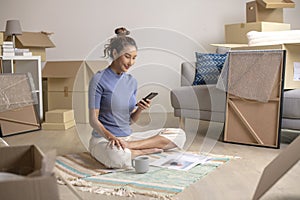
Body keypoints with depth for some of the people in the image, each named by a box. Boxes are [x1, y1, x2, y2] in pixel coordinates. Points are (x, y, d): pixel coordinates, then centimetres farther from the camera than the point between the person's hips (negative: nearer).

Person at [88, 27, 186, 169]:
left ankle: (127, 146, -16)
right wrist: (110, 136, -30)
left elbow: (131, 120, 12)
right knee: (117, 156, -44)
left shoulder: (132, 81, 10)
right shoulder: (99, 79, -8)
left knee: (179, 135, -5)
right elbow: (93, 120, -12)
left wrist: (140, 109, -9)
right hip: (103, 139, -7)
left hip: (127, 136, 7)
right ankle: (147, 150, -14)